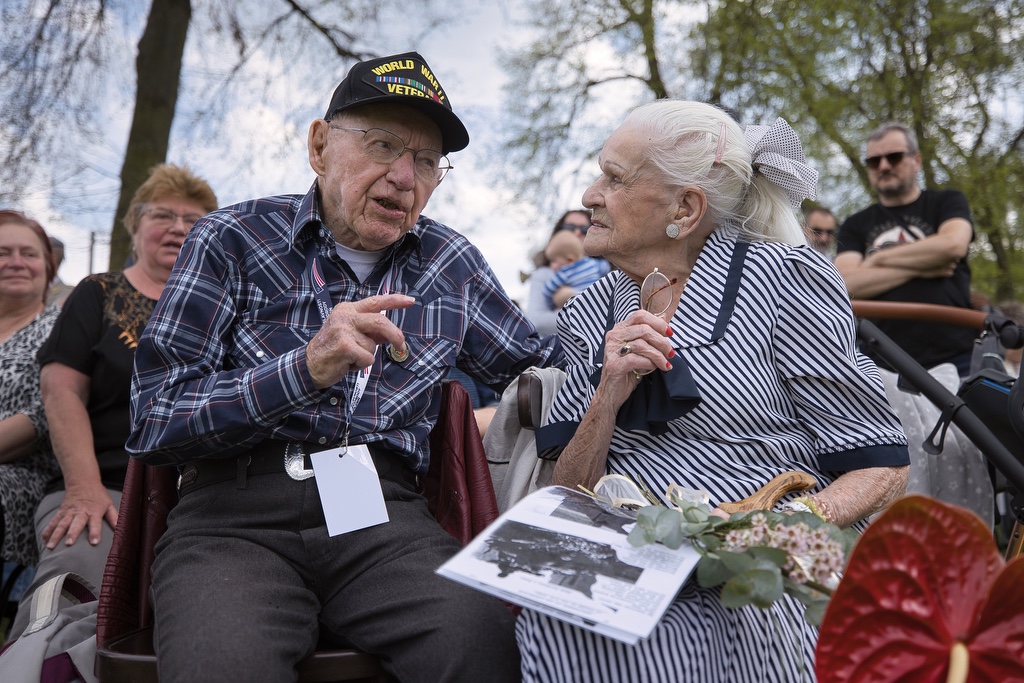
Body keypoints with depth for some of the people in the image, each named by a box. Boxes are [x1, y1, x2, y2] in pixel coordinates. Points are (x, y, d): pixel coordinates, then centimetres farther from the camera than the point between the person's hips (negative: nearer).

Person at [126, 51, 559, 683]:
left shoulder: (451, 264, 13)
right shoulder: (232, 241, 4)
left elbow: (540, 371, 23)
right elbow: (152, 423, -4)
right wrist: (306, 368, -19)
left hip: (384, 515, 3)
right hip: (236, 517, -2)